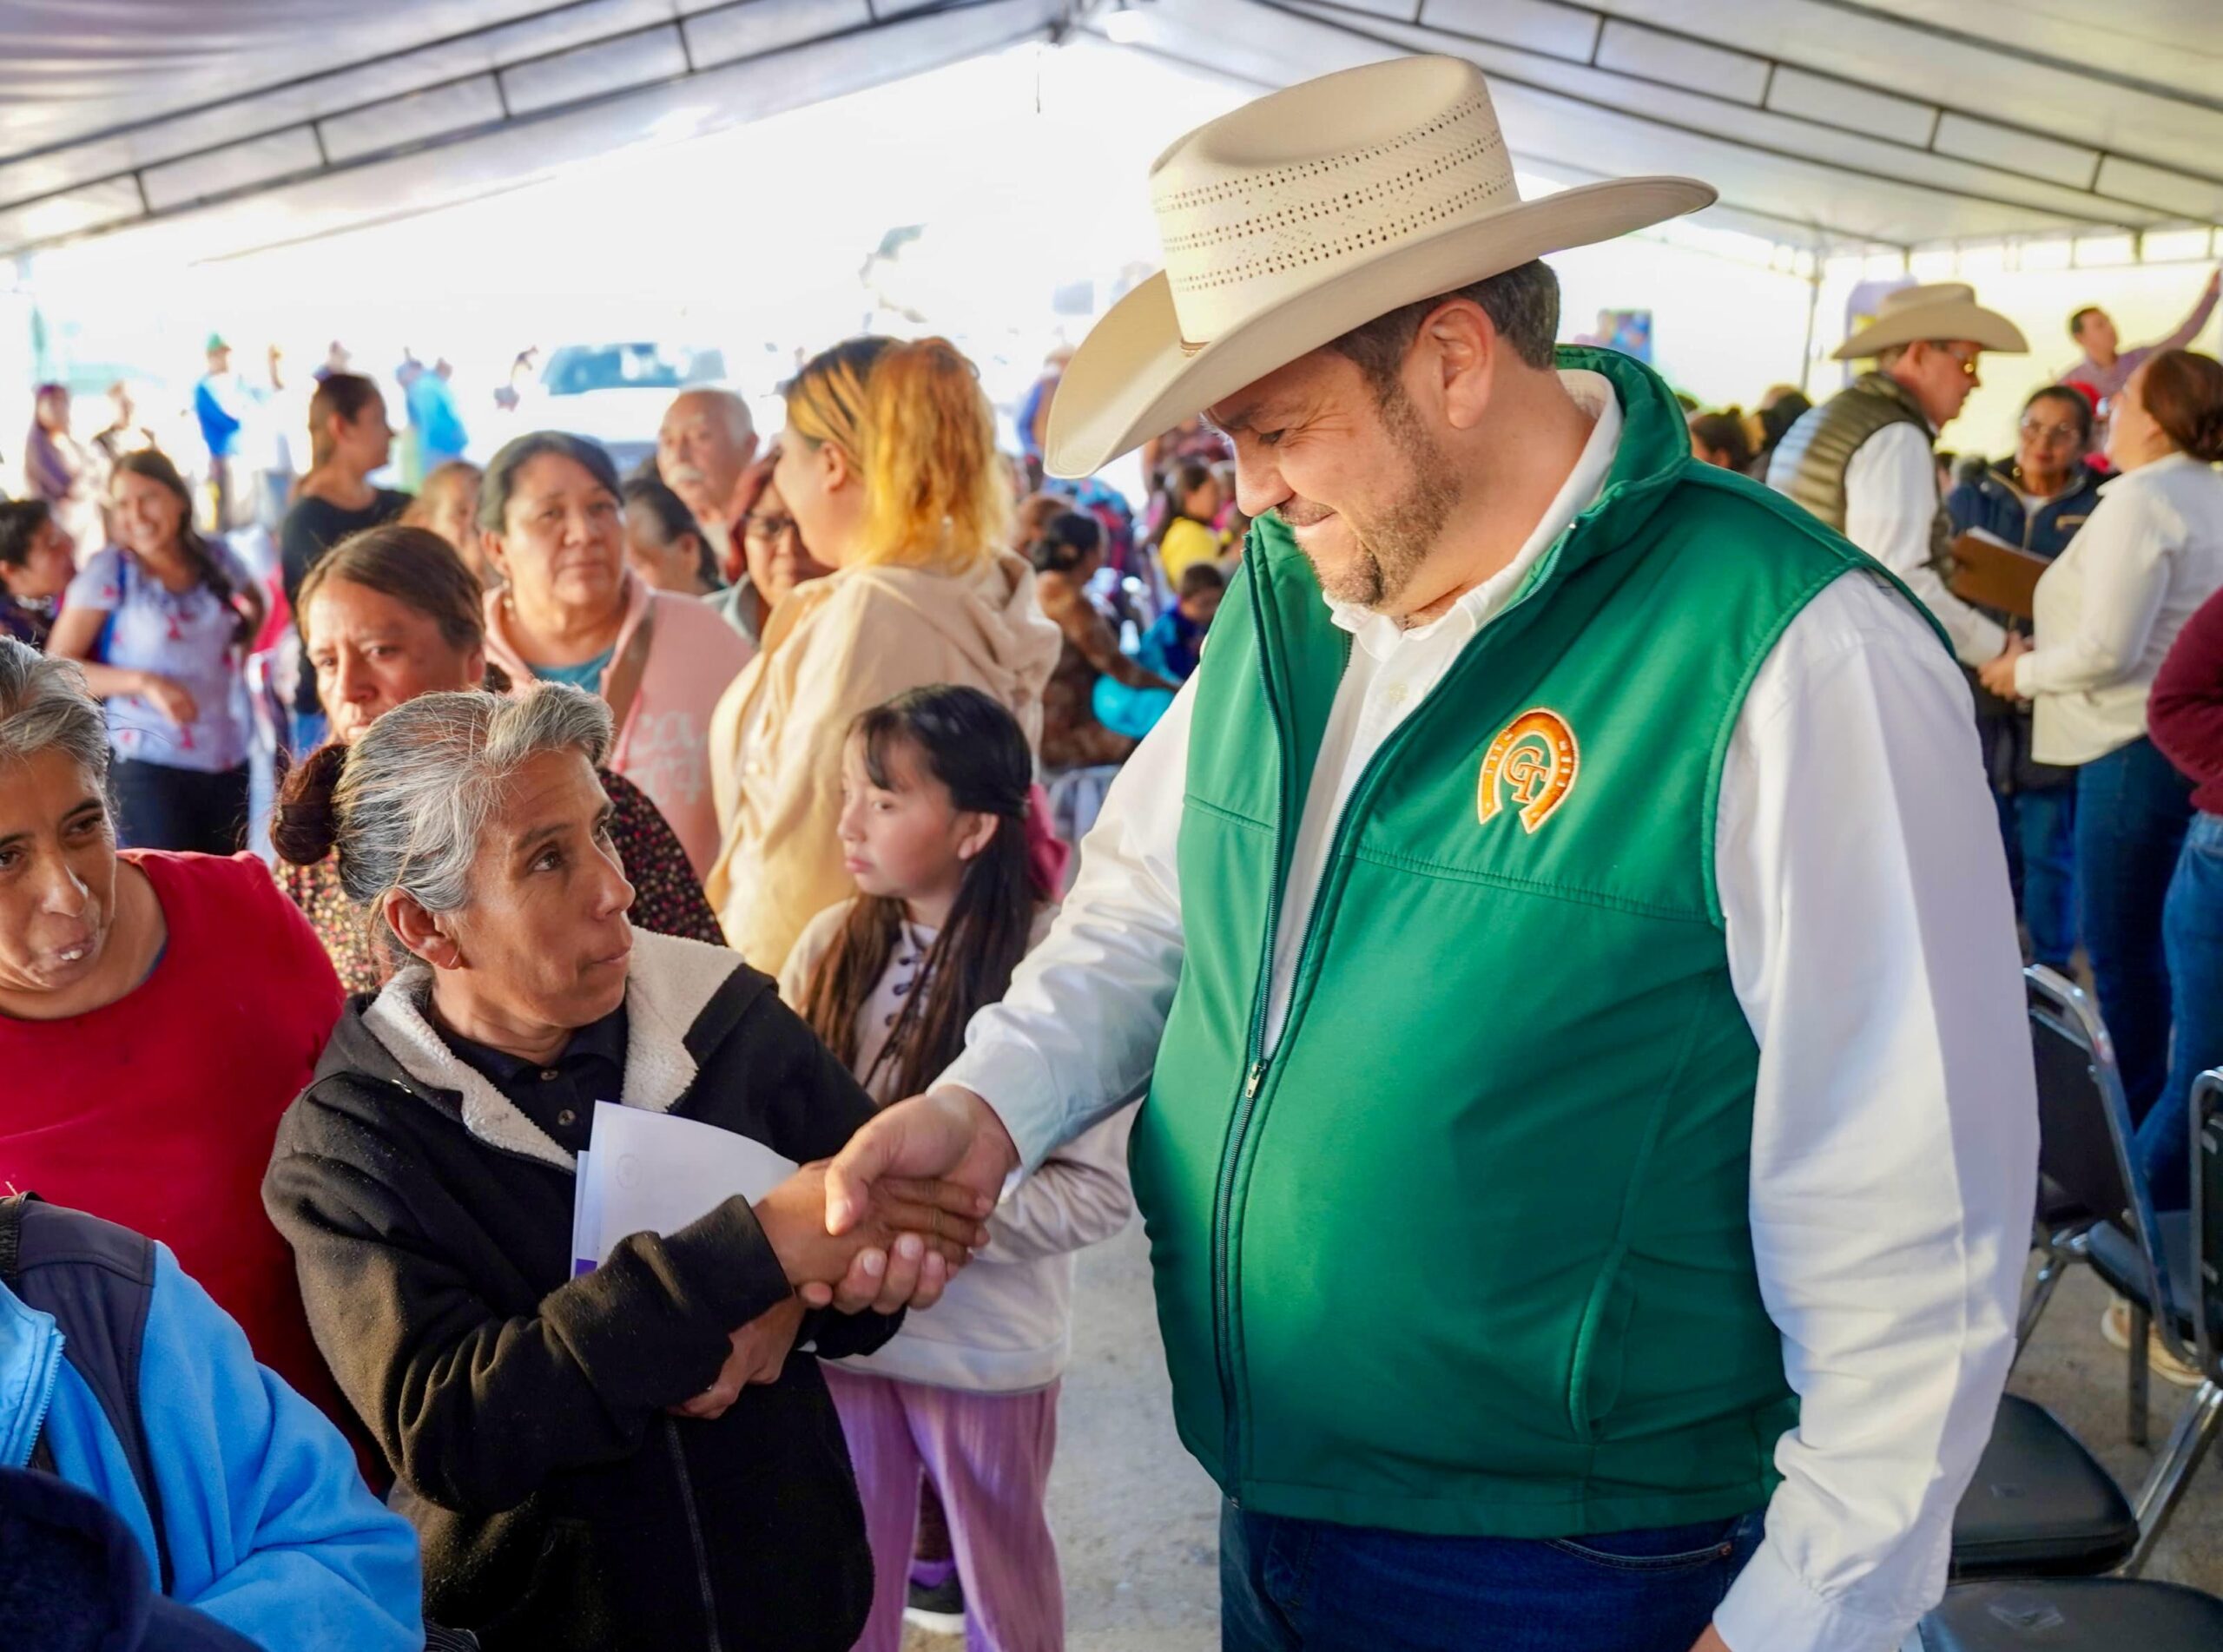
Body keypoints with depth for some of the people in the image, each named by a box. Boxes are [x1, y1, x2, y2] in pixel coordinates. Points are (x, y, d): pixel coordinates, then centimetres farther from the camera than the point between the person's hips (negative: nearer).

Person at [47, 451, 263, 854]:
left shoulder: (216, 559, 5)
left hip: (229, 760, 4)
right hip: (149, 767, -4)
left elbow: (255, 602, 29)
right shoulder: (107, 571, -6)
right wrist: (145, 681, -22)